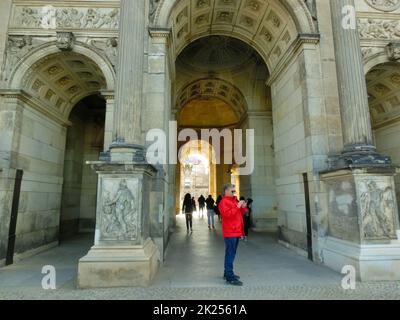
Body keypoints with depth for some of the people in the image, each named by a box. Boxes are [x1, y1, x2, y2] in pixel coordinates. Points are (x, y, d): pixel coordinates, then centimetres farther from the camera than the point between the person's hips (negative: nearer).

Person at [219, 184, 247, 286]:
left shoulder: (234, 200, 19)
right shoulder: (224, 202, -10)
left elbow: (241, 213, 23)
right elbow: (227, 214, -23)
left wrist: (243, 207, 3)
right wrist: (237, 207, -21)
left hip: (236, 232, 9)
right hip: (230, 233, -9)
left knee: (231, 253, 16)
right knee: (230, 254, -8)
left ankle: (227, 273, 26)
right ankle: (230, 277, -5)